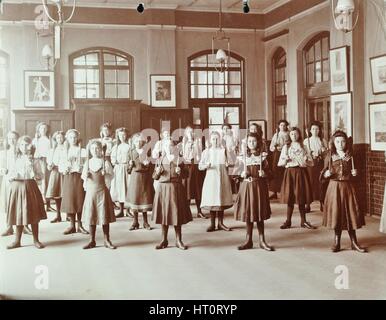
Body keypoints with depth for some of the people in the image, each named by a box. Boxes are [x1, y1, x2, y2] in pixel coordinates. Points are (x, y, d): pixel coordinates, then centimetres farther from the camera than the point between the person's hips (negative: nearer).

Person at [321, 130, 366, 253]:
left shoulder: (350, 157, 3)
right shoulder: (330, 157, 3)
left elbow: (354, 174, 13)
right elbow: (324, 173, 7)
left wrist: (355, 173, -9)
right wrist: (326, 174, -14)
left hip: (347, 187, 0)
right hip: (334, 187, 0)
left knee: (350, 214, 1)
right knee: (336, 214, 3)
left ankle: (354, 242, 11)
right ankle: (337, 242, 16)